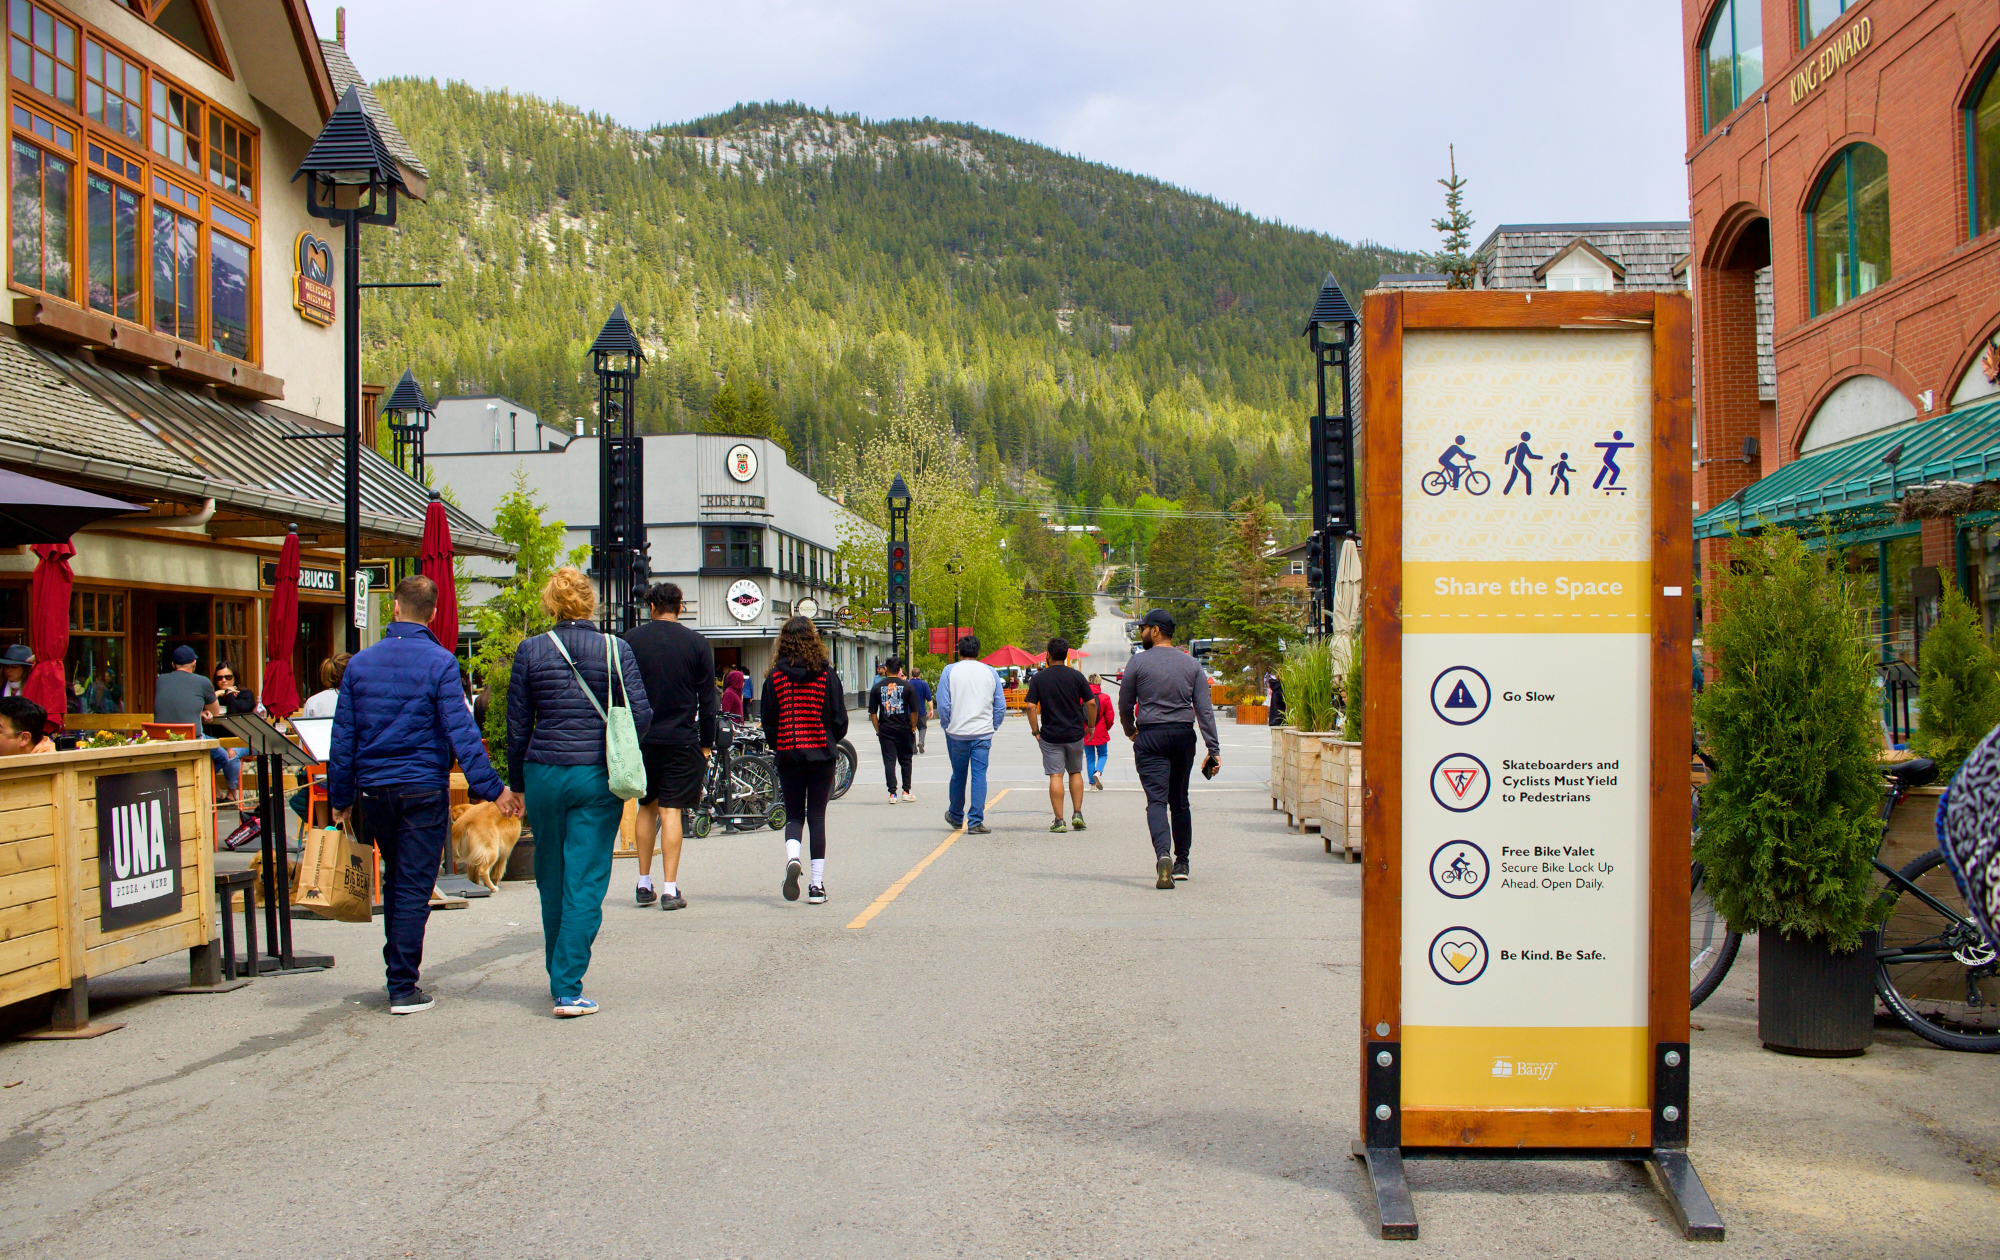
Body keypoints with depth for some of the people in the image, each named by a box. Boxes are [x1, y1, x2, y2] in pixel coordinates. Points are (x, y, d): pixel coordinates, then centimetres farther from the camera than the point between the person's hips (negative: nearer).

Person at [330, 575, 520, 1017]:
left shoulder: (360, 663, 4)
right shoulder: (439, 662, -10)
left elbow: (343, 736, 6)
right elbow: (460, 732, -15)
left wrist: (340, 798, 13)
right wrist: (491, 788, -13)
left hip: (373, 792, 4)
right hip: (423, 790, -4)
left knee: (395, 881, 21)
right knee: (414, 889, 0)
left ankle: (397, 971, 26)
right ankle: (403, 988, 1)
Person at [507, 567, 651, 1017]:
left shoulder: (530, 651, 0)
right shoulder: (614, 650, -3)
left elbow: (517, 724, 3)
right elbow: (642, 714, -6)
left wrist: (517, 782, 13)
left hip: (544, 773, 2)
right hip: (598, 776, -2)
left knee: (552, 881, 16)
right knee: (585, 882, 0)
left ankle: (559, 980, 30)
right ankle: (568, 989, -6)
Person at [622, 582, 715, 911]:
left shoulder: (630, 639, 1)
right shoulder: (697, 643, -1)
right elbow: (707, 699, 0)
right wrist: (706, 743, 7)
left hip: (640, 737, 2)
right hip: (681, 740, -1)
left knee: (647, 808, 15)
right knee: (671, 811, -1)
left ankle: (644, 885, 17)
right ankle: (670, 890, -5)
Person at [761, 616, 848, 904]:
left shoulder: (775, 677, -3)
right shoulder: (826, 674, -5)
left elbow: (768, 722, 1)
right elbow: (840, 720, -3)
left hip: (788, 754, 0)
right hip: (821, 753, 0)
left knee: (793, 815, 12)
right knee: (817, 816, 6)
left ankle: (792, 859, -17)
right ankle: (817, 885, 4)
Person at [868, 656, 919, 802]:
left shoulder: (877, 687, 0)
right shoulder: (908, 686, -2)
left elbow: (873, 713, 0)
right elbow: (914, 711, -3)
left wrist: (878, 730, 7)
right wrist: (913, 728, 7)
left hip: (885, 730, 0)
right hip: (904, 730, 0)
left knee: (889, 761, 2)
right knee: (905, 760, 14)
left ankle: (892, 793, -4)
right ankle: (906, 792, 17)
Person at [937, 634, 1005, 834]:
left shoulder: (950, 671, 1)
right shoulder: (991, 672, 5)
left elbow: (943, 704, -3)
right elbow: (1001, 706, 6)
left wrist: (946, 726, 9)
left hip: (957, 733, 0)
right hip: (983, 733, 0)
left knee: (958, 775, 13)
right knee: (979, 776, 0)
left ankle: (956, 816, 30)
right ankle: (975, 822, -6)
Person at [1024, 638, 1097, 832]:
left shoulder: (1038, 678, -3)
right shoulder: (1077, 676, -1)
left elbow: (1030, 706, -9)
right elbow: (1091, 703, -3)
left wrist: (1035, 731, -1)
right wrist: (1091, 726, 9)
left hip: (1050, 735, -1)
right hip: (1075, 734, 1)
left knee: (1055, 776, 0)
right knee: (1075, 773, 17)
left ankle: (1059, 821, -3)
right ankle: (1078, 814, 10)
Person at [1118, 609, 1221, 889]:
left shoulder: (1139, 662, -5)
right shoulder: (1191, 664, 5)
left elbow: (1125, 705, 2)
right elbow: (1204, 709, 0)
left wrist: (1130, 731, 23)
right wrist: (1213, 749, 0)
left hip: (1150, 738, -4)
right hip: (1184, 737, 4)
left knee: (1157, 800, -9)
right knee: (1180, 801, 16)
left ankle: (1163, 855, -30)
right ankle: (1181, 862, 22)